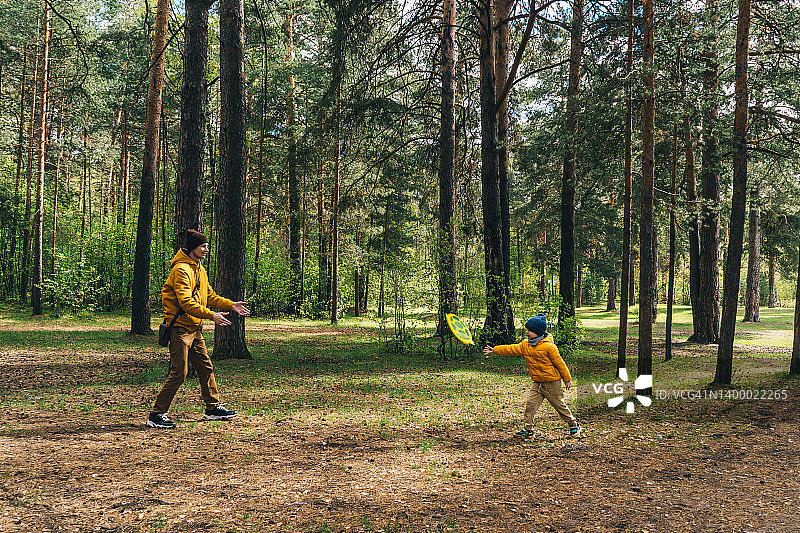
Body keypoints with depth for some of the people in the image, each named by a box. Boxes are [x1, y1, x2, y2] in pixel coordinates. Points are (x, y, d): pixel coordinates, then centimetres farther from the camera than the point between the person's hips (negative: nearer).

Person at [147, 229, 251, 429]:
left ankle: (213, 408, 26)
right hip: (180, 328, -9)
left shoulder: (199, 270, 15)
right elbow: (186, 302, -25)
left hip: (195, 329, 9)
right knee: (179, 373, -9)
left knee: (206, 367, 14)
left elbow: (209, 296, 20)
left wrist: (231, 305, 8)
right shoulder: (181, 270, -16)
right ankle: (156, 414, -2)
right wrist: (211, 315, -30)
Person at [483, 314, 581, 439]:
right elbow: (512, 349, 9)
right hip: (537, 383, 6)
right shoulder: (525, 345, 3)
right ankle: (528, 429, 5)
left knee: (560, 406, 6)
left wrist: (567, 379, -6)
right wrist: (495, 350, 4)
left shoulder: (548, 346, -18)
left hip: (552, 383, -6)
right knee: (530, 404, -2)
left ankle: (574, 425, 24)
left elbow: (559, 363, -12)